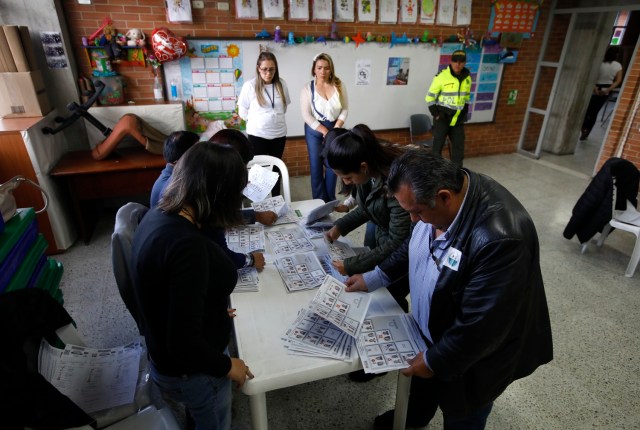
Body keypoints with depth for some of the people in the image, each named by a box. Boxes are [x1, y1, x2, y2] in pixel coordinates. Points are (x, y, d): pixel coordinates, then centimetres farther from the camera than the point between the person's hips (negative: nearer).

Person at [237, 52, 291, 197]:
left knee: (276, 168, 14)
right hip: (258, 134, -3)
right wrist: (258, 121, 3)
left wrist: (275, 118, 6)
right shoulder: (249, 85, -10)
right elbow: (243, 112, -2)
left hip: (279, 133, 3)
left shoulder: (281, 83, 0)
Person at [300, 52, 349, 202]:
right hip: (314, 130, -1)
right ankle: (319, 201, 17)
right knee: (316, 166, 4)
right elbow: (306, 115, -11)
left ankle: (330, 200, 20)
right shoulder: (307, 88, -7)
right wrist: (324, 131, -14)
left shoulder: (339, 85, -1)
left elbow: (344, 109, 0)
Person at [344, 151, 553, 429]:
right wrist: (375, 277, 4)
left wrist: (434, 360, -17)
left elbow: (480, 328, -31)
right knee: (421, 381, 33)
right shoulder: (439, 196, -15)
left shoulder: (499, 238, -40)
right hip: (430, 328, 7)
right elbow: (414, 245, 5)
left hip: (472, 358, -7)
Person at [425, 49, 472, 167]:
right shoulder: (442, 76, -13)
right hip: (443, 117, -5)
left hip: (458, 119, 5)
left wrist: (464, 113, 11)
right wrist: (436, 114, -11)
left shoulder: (467, 78, 4)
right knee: (438, 145, 0)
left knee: (459, 145, 9)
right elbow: (430, 97, -8)